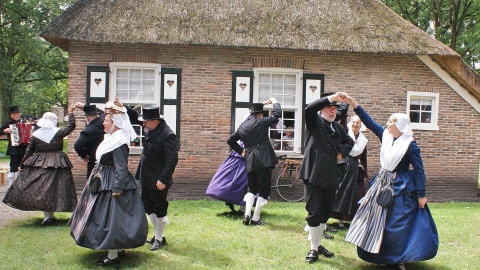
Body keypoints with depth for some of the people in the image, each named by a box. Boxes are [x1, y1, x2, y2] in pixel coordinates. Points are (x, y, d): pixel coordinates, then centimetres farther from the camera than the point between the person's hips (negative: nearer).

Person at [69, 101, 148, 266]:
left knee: (111, 219, -5)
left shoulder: (119, 143, -20)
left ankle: (113, 256, 3)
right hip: (105, 183, 11)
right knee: (106, 216, 17)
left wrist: (116, 190, -24)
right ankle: (120, 249, 26)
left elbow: (121, 169, -24)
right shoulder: (111, 139, 10)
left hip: (114, 185, -11)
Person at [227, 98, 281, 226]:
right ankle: (256, 218, 2)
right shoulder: (261, 122, -5)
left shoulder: (243, 126, 11)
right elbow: (277, 114, 3)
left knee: (251, 189, 20)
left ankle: (247, 214, 8)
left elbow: (230, 140, 17)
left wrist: (240, 151, 23)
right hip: (263, 160, -6)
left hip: (250, 161, 6)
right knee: (264, 190, 2)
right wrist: (275, 102, 20)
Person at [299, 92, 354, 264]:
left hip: (330, 176, 6)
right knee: (314, 212, -4)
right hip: (314, 174, -6)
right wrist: (331, 97, -25)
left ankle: (318, 244, 29)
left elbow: (349, 141, 30)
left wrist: (342, 153, 10)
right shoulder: (314, 121, 0)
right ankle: (313, 248, 9)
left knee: (325, 212, 14)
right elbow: (309, 108, -21)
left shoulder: (338, 127, 17)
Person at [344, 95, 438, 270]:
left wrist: (421, 195, -14)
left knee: (398, 225, -1)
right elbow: (370, 122, 3)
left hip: (400, 188, -7)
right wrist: (354, 105, -4)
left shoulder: (410, 145, -15)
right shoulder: (386, 135, 2)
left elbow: (419, 171, -13)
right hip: (382, 185, 7)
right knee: (376, 219, 11)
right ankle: (378, 253, 25)